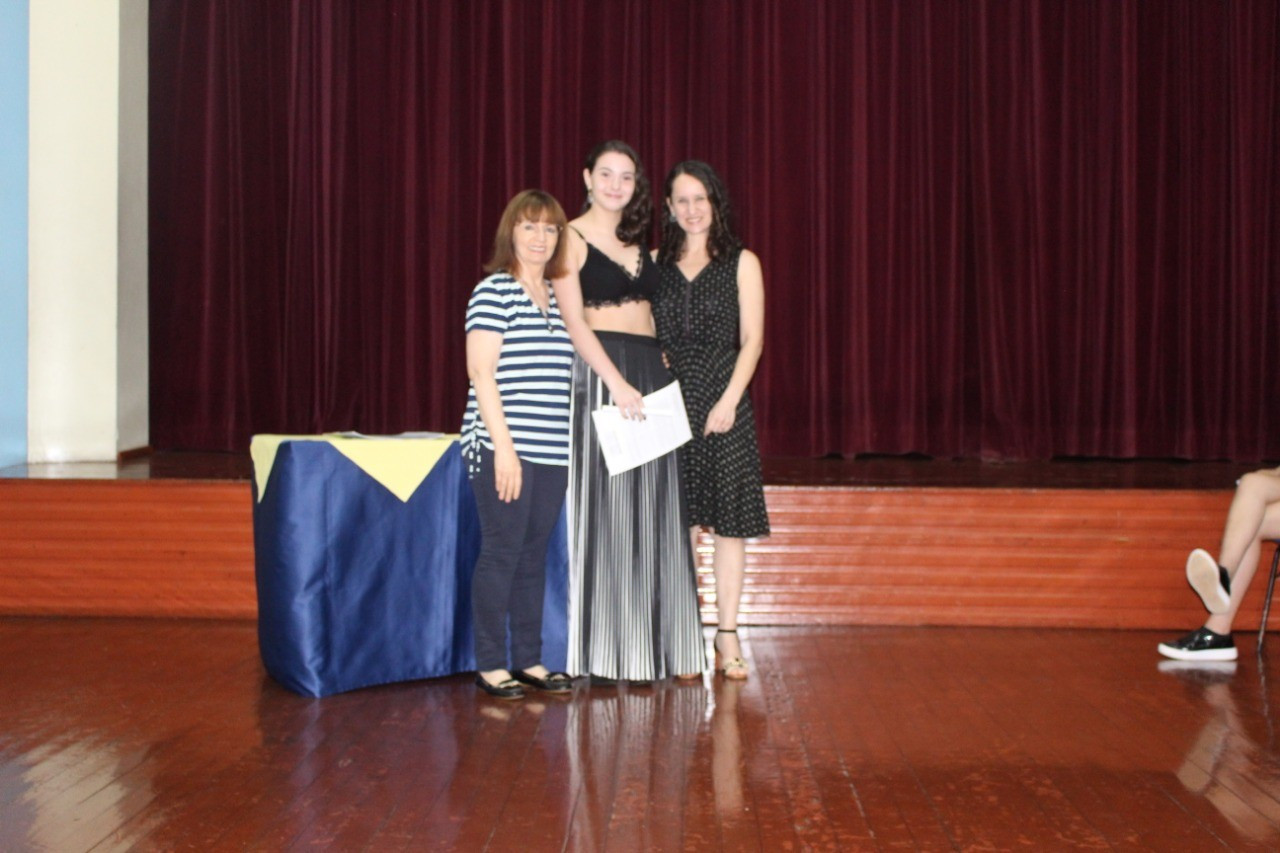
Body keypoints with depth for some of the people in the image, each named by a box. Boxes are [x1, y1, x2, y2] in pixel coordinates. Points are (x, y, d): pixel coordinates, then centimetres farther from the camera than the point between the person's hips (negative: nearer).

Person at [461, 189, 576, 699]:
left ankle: (529, 660, 18)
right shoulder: (493, 291, -5)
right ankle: (489, 665, 5)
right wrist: (503, 446, -16)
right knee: (502, 551, -4)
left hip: (553, 452, 6)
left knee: (535, 552, 10)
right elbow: (481, 373, -11)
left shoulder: (559, 298, 16)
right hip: (504, 448, -6)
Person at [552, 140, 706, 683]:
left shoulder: (636, 242, 18)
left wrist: (663, 370, 6)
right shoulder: (572, 237, -1)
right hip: (601, 374, -6)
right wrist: (616, 383, -20)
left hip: (651, 373, 6)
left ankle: (653, 644, 12)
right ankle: (606, 652, 2)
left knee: (653, 512, 5)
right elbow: (574, 321, -11)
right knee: (606, 507, -5)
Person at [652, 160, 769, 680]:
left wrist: (728, 400, -11)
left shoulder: (741, 263, 6)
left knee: (728, 520, 0)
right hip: (668, 403, 1)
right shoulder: (655, 263, 11)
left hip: (723, 399, -1)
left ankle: (728, 637, 6)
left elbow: (752, 341, 0)